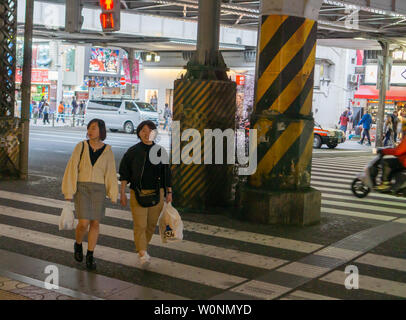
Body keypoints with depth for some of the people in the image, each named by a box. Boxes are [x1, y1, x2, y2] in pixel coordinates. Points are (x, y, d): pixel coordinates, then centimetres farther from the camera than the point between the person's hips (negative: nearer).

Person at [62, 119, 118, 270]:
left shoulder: (107, 151, 2)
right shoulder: (81, 146, -2)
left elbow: (110, 174, 4)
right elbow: (71, 169, -3)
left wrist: (113, 195, -1)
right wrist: (68, 193, -8)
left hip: (98, 190, 1)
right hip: (81, 188, -1)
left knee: (95, 223, 2)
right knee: (83, 223, -9)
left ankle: (90, 256, 16)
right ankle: (78, 244, 23)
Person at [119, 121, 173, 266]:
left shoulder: (161, 151, 7)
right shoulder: (133, 151, 1)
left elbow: (166, 173, 13)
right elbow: (124, 173, 3)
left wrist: (169, 192, 11)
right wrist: (122, 193, 0)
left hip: (157, 193, 3)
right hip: (138, 193, -3)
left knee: (151, 224, 8)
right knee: (140, 224, -11)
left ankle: (142, 248, 28)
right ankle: (142, 254, -15)